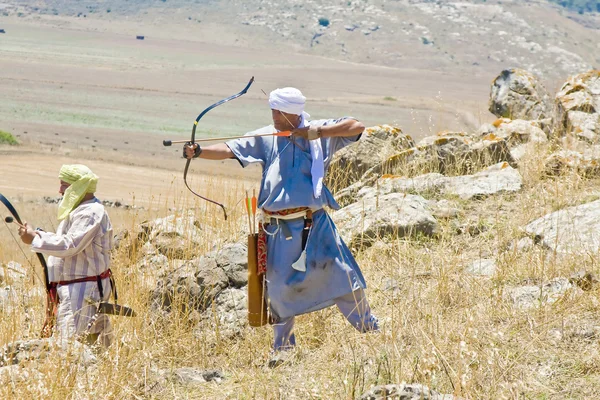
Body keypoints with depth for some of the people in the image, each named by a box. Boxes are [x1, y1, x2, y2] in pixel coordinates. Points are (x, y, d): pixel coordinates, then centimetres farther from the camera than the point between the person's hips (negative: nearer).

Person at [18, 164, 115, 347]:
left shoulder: (90, 214, -16)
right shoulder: (79, 210, 18)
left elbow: (69, 246, -25)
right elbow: (65, 240, 22)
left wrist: (35, 239, -19)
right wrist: (39, 235, 7)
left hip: (83, 290, -11)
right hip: (71, 289, 11)